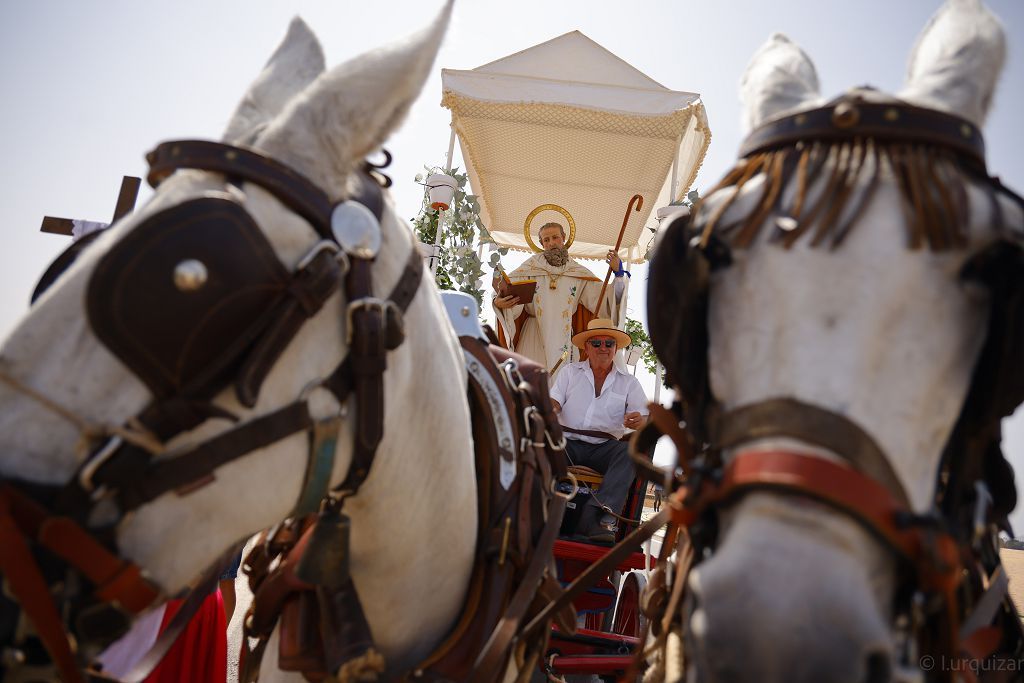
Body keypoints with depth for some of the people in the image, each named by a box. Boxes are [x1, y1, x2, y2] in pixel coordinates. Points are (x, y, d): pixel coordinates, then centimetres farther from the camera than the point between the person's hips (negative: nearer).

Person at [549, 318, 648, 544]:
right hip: (569, 442, 0)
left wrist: (639, 422, -21)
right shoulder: (570, 372, 18)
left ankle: (594, 515, -41)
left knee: (633, 450, -32)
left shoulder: (629, 383, 17)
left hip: (604, 448, 1)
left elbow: (645, 419, 5)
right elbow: (553, 401, 4)